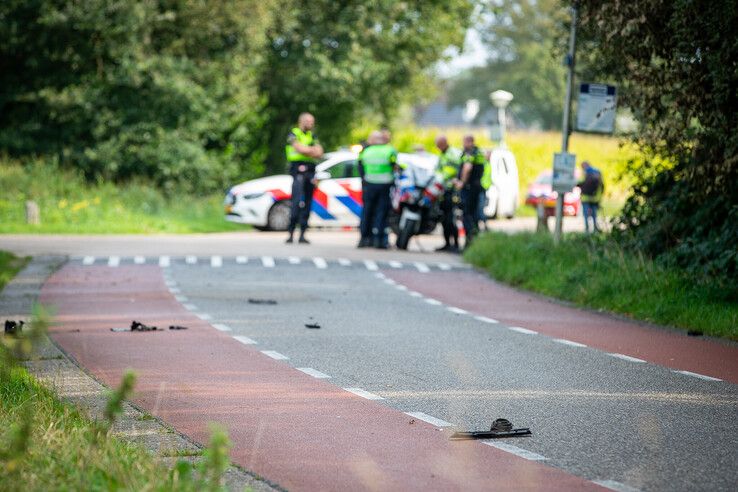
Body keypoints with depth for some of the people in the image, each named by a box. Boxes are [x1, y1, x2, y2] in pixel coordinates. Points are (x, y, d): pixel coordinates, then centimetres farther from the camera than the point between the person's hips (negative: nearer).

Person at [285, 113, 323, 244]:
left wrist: (306, 150, -7)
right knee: (297, 202, -17)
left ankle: (302, 234, 6)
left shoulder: (312, 136, 20)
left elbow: (319, 153, 8)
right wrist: (313, 150, 0)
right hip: (298, 170, -6)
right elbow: (300, 149, -13)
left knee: (307, 204, 4)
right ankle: (291, 232, -18)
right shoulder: (293, 134, 1)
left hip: (310, 172, 6)